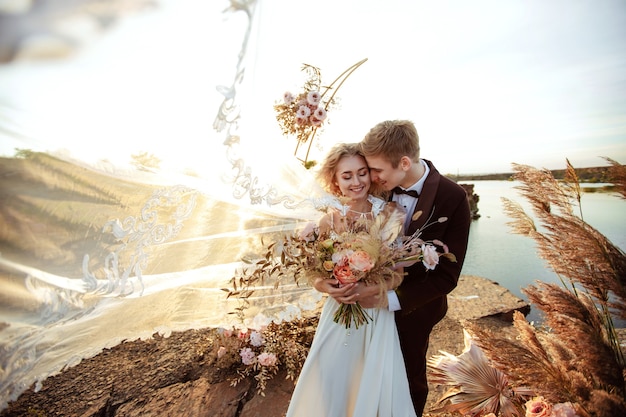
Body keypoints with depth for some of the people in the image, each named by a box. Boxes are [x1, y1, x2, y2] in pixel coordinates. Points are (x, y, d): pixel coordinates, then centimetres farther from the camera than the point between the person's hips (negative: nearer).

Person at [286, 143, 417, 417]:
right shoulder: (329, 221, -9)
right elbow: (319, 276, -2)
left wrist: (373, 289, -26)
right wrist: (327, 283, -22)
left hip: (379, 318, 0)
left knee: (376, 391, 15)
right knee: (332, 387, 17)